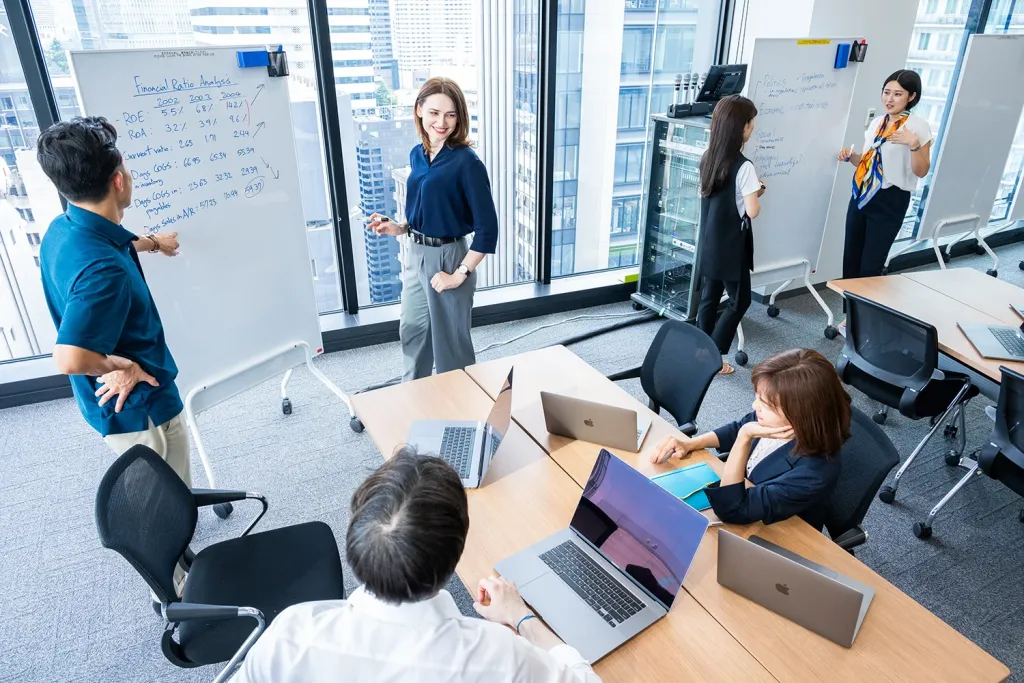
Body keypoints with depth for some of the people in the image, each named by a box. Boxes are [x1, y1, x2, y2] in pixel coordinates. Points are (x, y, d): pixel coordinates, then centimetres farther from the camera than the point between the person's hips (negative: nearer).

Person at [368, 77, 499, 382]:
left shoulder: (466, 162, -18)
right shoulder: (417, 154, 4)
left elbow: (487, 228, -21)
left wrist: (460, 275, -19)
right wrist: (399, 229, 0)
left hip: (447, 257, -7)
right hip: (415, 255, 8)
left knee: (449, 340, 9)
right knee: (411, 331, 22)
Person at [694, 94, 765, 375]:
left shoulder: (707, 159, 2)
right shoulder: (743, 166, -20)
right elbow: (752, 212, -21)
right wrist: (756, 192, -1)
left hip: (709, 242, 7)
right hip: (731, 245, -7)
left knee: (708, 299, 14)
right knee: (739, 300, 7)